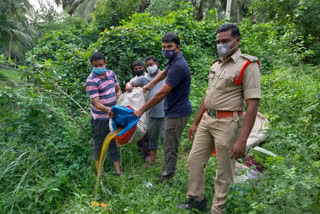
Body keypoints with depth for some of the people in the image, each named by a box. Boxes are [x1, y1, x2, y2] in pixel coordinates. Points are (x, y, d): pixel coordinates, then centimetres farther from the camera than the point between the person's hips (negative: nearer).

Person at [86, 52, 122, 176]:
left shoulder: (111, 73, 1)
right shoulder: (91, 80, -20)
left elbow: (118, 89, 15)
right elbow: (96, 102, -27)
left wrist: (119, 95, -7)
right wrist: (107, 109, -44)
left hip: (113, 114, 6)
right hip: (100, 118, -6)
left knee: (114, 141, 15)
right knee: (100, 142, 8)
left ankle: (117, 167, 28)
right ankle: (98, 169, 26)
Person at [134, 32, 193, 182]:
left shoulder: (178, 66, -24)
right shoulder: (173, 61, 8)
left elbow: (161, 94, -25)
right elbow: (165, 72, 33)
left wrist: (142, 110, -17)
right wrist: (151, 84, 25)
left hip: (177, 113, -10)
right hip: (173, 111, 10)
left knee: (170, 147, 0)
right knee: (169, 145, 19)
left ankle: (166, 178, 15)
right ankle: (166, 174, 33)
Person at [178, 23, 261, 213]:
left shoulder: (247, 65, -11)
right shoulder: (216, 65, 13)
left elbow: (253, 104, -18)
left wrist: (242, 140, -24)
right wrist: (195, 122, 19)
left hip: (227, 123, -7)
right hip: (207, 120, 8)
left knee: (224, 171, 6)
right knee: (195, 160, 13)